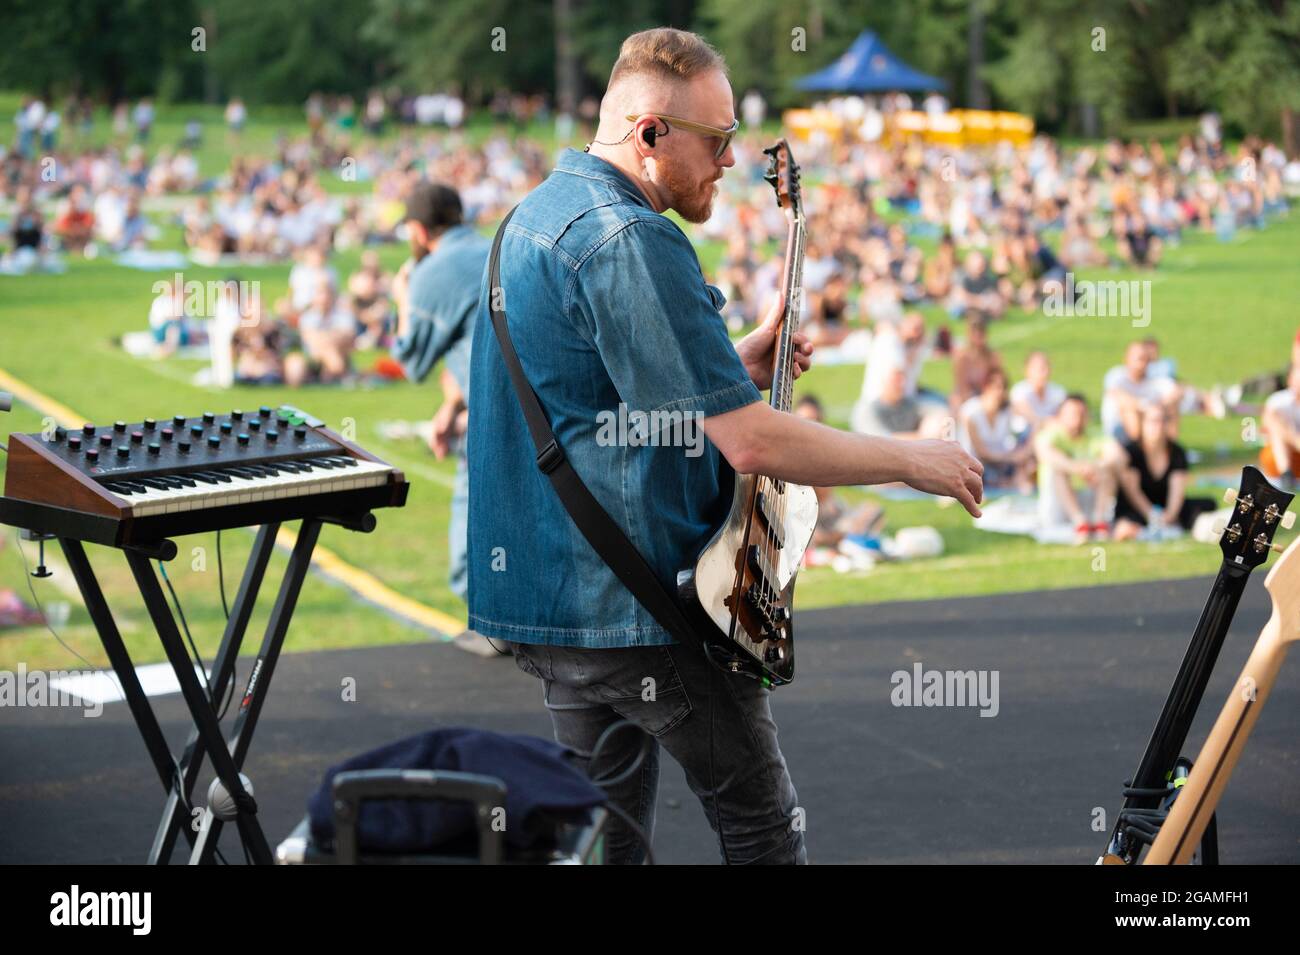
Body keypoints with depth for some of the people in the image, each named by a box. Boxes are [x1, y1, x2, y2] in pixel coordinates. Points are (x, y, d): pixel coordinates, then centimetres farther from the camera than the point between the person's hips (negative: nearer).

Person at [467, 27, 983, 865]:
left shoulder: (539, 214, 12)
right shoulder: (630, 239, -20)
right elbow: (751, 443, -23)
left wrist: (737, 365, 14)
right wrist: (914, 460, -12)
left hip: (538, 584, 10)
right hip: (633, 603, -10)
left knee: (605, 830, 16)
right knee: (764, 827, 2)